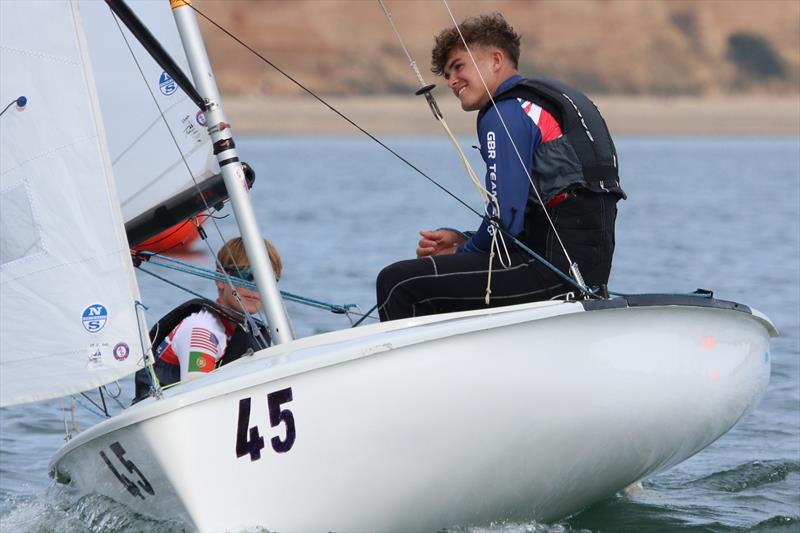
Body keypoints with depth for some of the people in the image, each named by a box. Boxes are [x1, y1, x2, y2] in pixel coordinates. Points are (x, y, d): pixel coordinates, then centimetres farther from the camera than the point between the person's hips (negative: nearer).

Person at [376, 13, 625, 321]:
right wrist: (463, 241, 15)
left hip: (555, 265, -10)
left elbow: (505, 219, -15)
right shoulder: (547, 100, 23)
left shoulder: (504, 114, -8)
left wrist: (462, 253, 3)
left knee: (397, 282, -11)